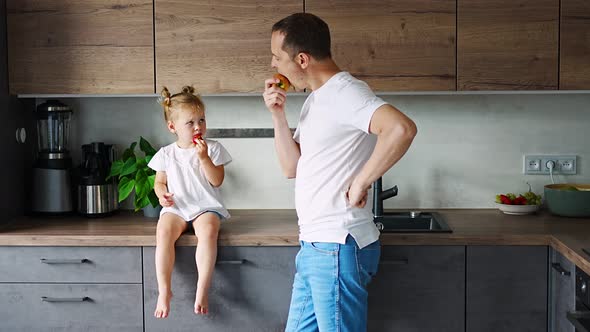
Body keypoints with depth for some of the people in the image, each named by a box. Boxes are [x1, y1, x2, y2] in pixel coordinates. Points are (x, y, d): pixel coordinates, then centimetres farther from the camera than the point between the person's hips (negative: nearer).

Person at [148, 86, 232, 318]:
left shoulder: (213, 148, 3)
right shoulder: (166, 154, 8)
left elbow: (217, 181, -3)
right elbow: (159, 182, 17)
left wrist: (204, 158, -16)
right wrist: (162, 194, -6)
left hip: (205, 206, -1)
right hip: (176, 207, 2)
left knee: (208, 231, -35)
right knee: (164, 232, -31)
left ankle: (202, 290, -30)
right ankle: (164, 291, -25)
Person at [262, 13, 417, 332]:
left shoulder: (345, 93, -15)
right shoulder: (314, 100, 15)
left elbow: (402, 129, -33)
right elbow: (291, 167, 15)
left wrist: (360, 183, -24)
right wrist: (278, 115, 3)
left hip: (338, 248, -10)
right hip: (313, 246, 10)